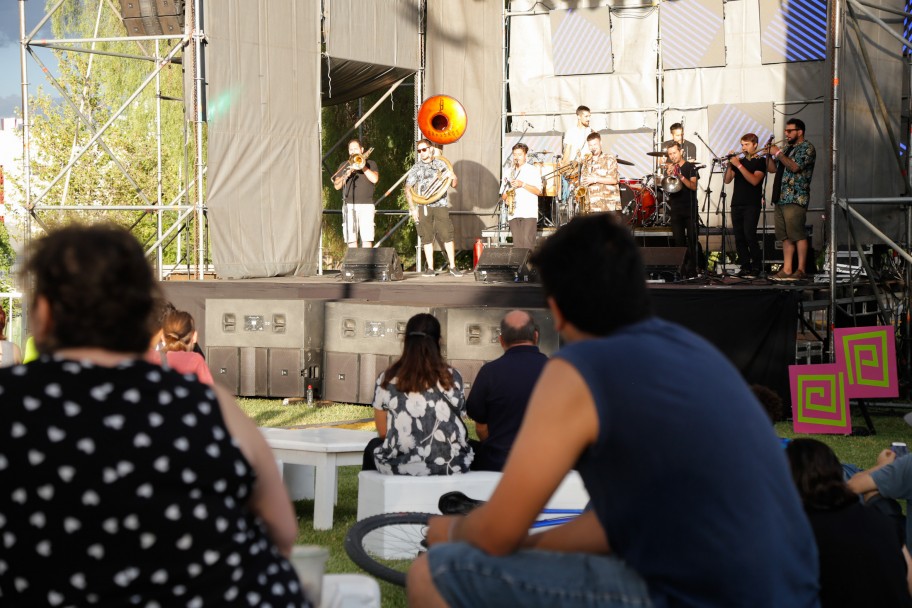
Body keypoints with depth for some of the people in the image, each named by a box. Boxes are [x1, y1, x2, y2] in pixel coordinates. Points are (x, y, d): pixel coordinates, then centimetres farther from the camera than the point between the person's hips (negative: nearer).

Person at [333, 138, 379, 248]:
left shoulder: (370, 164, 12)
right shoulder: (344, 166, 17)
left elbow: (375, 179, -7)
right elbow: (336, 186, 8)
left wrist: (362, 165, -8)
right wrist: (346, 175, -10)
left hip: (366, 205, -2)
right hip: (349, 206, 2)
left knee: (367, 238, -11)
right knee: (351, 239, -3)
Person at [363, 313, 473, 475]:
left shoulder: (387, 379, -2)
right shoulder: (452, 377, 0)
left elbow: (383, 431, 2)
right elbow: (457, 422, 6)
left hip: (400, 466, -1)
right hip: (450, 465, 1)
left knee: (373, 446, 34)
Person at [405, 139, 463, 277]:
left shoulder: (441, 165, 9)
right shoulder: (416, 168, 8)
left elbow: (453, 185, 12)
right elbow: (408, 189, 7)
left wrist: (452, 177, -11)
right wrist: (412, 208, -2)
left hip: (441, 205, 0)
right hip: (423, 207, 0)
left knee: (447, 236, -6)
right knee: (427, 238, 0)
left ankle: (453, 266, 0)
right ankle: (430, 268, 6)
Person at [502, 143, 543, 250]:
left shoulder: (533, 170, 6)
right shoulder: (509, 172, 19)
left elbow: (539, 191, -3)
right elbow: (503, 196, 21)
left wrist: (523, 184, -13)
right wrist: (506, 195, -3)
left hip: (529, 213, -4)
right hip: (514, 213, 4)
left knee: (527, 241, -14)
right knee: (517, 243, -1)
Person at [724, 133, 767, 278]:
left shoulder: (760, 161, 1)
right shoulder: (739, 160, 16)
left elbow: (754, 180, -15)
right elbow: (727, 180, 9)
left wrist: (738, 165, -17)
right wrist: (730, 164, -6)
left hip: (752, 204, -5)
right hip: (736, 203, 5)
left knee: (749, 234, -15)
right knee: (739, 237, 2)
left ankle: (756, 265, -5)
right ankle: (745, 266, 7)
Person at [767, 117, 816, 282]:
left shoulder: (807, 147, -3)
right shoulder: (788, 149, 23)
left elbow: (795, 167, -17)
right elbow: (772, 169, 22)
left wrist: (778, 153, -10)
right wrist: (769, 154, 6)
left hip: (796, 198, -9)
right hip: (781, 199, 9)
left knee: (798, 235, -10)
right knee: (785, 236, 6)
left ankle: (801, 270, -11)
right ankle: (786, 270, 6)